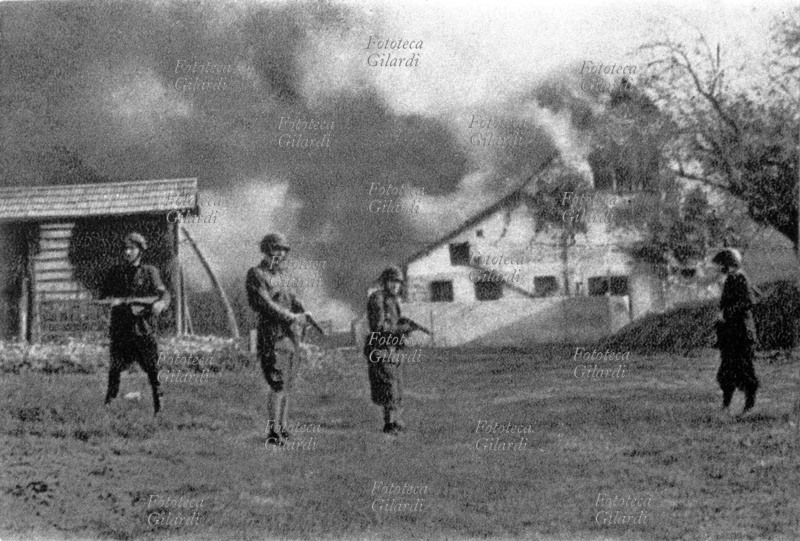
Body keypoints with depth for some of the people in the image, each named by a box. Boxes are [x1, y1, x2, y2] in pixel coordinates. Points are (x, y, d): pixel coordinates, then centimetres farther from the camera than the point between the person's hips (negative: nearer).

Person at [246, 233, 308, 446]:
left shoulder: (280, 278, 21)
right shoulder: (256, 275, -4)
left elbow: (295, 304, 20)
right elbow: (264, 304, -16)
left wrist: (300, 317, -2)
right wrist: (290, 316, -14)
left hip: (290, 336, 8)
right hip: (273, 335, -8)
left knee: (286, 386, 9)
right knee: (278, 385, -14)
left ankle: (283, 428, 15)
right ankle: (274, 432, -15)